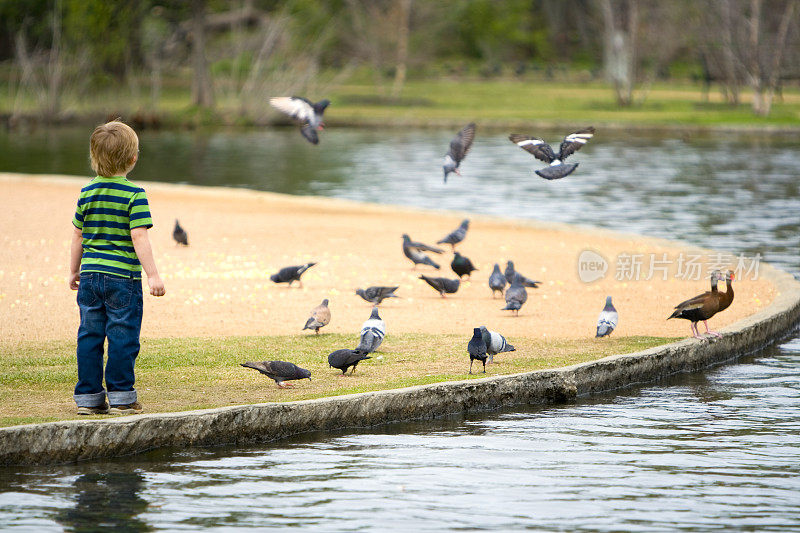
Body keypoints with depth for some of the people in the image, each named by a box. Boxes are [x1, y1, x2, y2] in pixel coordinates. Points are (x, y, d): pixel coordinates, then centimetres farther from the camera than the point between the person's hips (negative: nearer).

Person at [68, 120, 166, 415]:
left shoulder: (86, 193, 6)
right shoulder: (135, 195, -11)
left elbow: (78, 236, 12)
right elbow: (139, 237, -16)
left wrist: (74, 271, 23)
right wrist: (152, 275, -15)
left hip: (90, 276, 5)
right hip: (123, 279, -5)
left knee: (89, 336, 10)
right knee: (122, 337, 2)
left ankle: (88, 397, 13)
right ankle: (121, 397, 4)